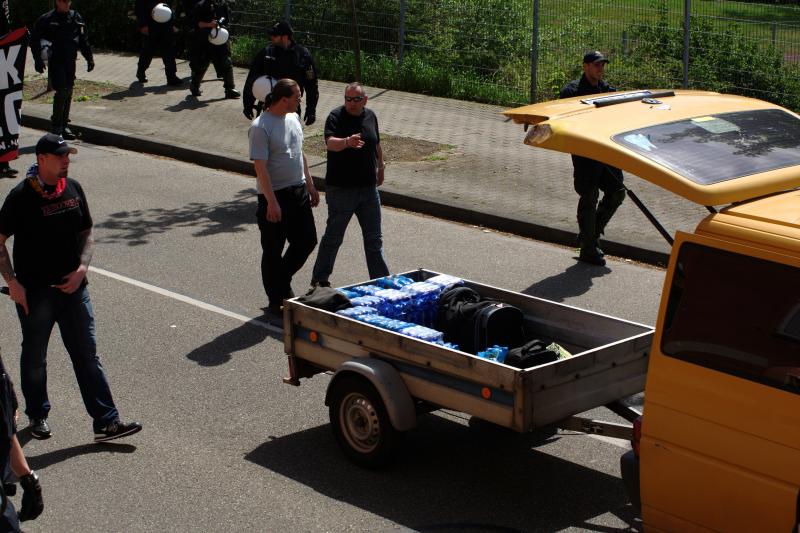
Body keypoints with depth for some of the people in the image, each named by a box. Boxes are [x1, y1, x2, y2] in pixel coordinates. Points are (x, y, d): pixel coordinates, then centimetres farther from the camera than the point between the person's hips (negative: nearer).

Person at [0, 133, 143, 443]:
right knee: (35, 358, 13)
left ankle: (105, 422, 7)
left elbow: (86, 233, 12)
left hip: (72, 287, 4)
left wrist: (82, 268, -4)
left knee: (87, 355, 4)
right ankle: (37, 416, 33)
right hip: (34, 292, -4)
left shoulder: (73, 189, 2)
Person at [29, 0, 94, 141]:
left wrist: (89, 58, 12)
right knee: (62, 91, -12)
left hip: (70, 61, 5)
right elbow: (34, 39, -2)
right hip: (55, 61, -5)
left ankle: (64, 125, 20)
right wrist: (38, 60, -7)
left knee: (68, 92, 9)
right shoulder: (47, 19, -6)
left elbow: (84, 40, 14)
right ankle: (56, 125, -1)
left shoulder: (76, 18, 7)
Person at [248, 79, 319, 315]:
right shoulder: (260, 127, -18)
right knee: (273, 251, 3)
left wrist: (310, 185, 19)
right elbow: (260, 167, -20)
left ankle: (283, 281, 33)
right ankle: (276, 301, 14)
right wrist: (271, 202, -23)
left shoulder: (293, 118, 8)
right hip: (275, 196, -8)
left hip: (299, 192, 8)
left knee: (307, 241, 13)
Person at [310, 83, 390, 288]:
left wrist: (380, 167, 27)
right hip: (341, 188, -5)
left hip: (368, 187, 5)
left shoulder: (370, 116, 6)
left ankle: (381, 279, 21)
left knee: (374, 238, 12)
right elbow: (330, 142, -31)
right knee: (333, 237, 5)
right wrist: (347, 142, -50)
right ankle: (319, 279, 19)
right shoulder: (336, 117, -13)